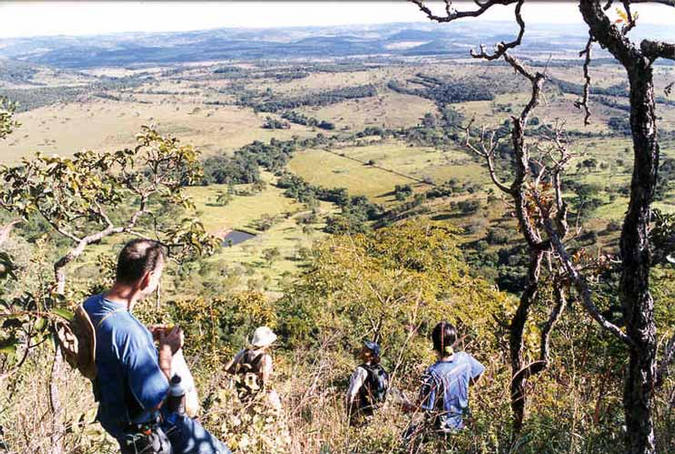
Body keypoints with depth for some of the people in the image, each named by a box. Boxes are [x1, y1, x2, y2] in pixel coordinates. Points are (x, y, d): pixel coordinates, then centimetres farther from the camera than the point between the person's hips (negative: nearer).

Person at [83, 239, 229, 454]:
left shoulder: (90, 305, -9)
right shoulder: (130, 333, -37)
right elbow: (156, 400, -30)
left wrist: (147, 338, 2)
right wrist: (166, 352, -18)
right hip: (139, 426, -9)